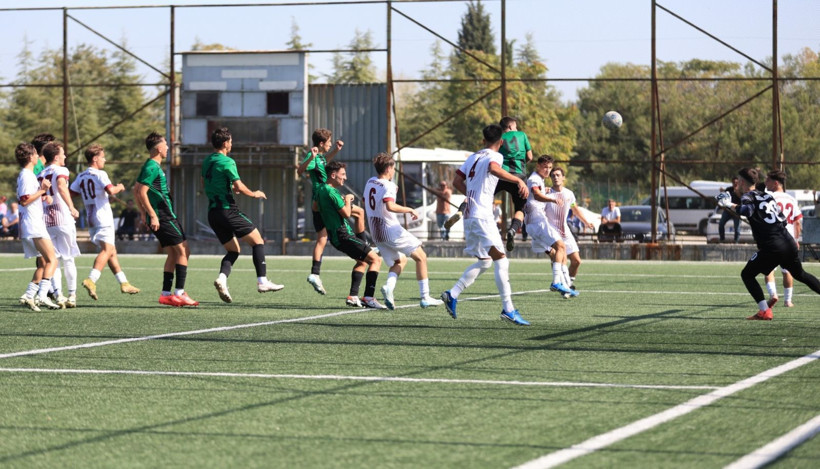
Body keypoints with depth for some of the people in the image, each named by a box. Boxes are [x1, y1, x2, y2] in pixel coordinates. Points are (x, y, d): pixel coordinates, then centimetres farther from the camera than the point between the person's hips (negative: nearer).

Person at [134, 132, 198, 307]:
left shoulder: (151, 166, 16)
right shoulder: (152, 167, -14)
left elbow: (136, 191, 23)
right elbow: (141, 192, -21)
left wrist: (146, 214, 24)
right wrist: (152, 215, -22)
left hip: (158, 217, 10)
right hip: (163, 217, -10)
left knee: (173, 254, 11)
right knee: (183, 251, -10)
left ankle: (166, 293, 11)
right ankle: (179, 293, -12)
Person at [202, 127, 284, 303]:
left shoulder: (207, 161, 12)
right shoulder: (227, 162, -13)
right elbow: (239, 186, -17)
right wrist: (254, 194, 1)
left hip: (213, 212, 8)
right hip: (228, 210, -8)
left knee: (233, 250, 15)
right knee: (257, 242, 2)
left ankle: (222, 278, -10)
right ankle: (262, 281, -3)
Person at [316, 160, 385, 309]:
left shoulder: (320, 189, 12)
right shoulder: (330, 192, -19)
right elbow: (346, 213, -21)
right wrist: (347, 200, -1)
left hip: (336, 236, 10)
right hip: (343, 235, -10)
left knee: (362, 262, 26)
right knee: (375, 259, -10)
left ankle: (353, 296, 19)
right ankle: (368, 298, -17)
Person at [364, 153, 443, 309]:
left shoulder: (370, 182, 10)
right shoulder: (388, 186, -14)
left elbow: (365, 205, 26)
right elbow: (390, 206, -32)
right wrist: (409, 210, -19)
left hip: (376, 233, 8)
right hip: (391, 230, -8)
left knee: (400, 260, 24)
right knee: (421, 257, 2)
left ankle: (388, 286, -5)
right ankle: (425, 297, -3)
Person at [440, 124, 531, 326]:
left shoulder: (473, 156, 18)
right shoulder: (495, 156, -5)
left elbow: (457, 182, 20)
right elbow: (493, 168, -29)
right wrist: (519, 181, -31)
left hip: (470, 216, 9)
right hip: (482, 216, -9)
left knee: (484, 262, 20)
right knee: (501, 261, -10)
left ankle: (452, 294, 17)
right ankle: (508, 310, -16)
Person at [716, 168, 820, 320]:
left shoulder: (748, 196, -1)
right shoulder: (767, 195, 20)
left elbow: (747, 210, -25)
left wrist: (730, 205, -12)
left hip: (771, 247, -7)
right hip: (789, 242, 7)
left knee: (747, 274, 6)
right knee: (800, 274, 27)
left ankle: (765, 311, -7)